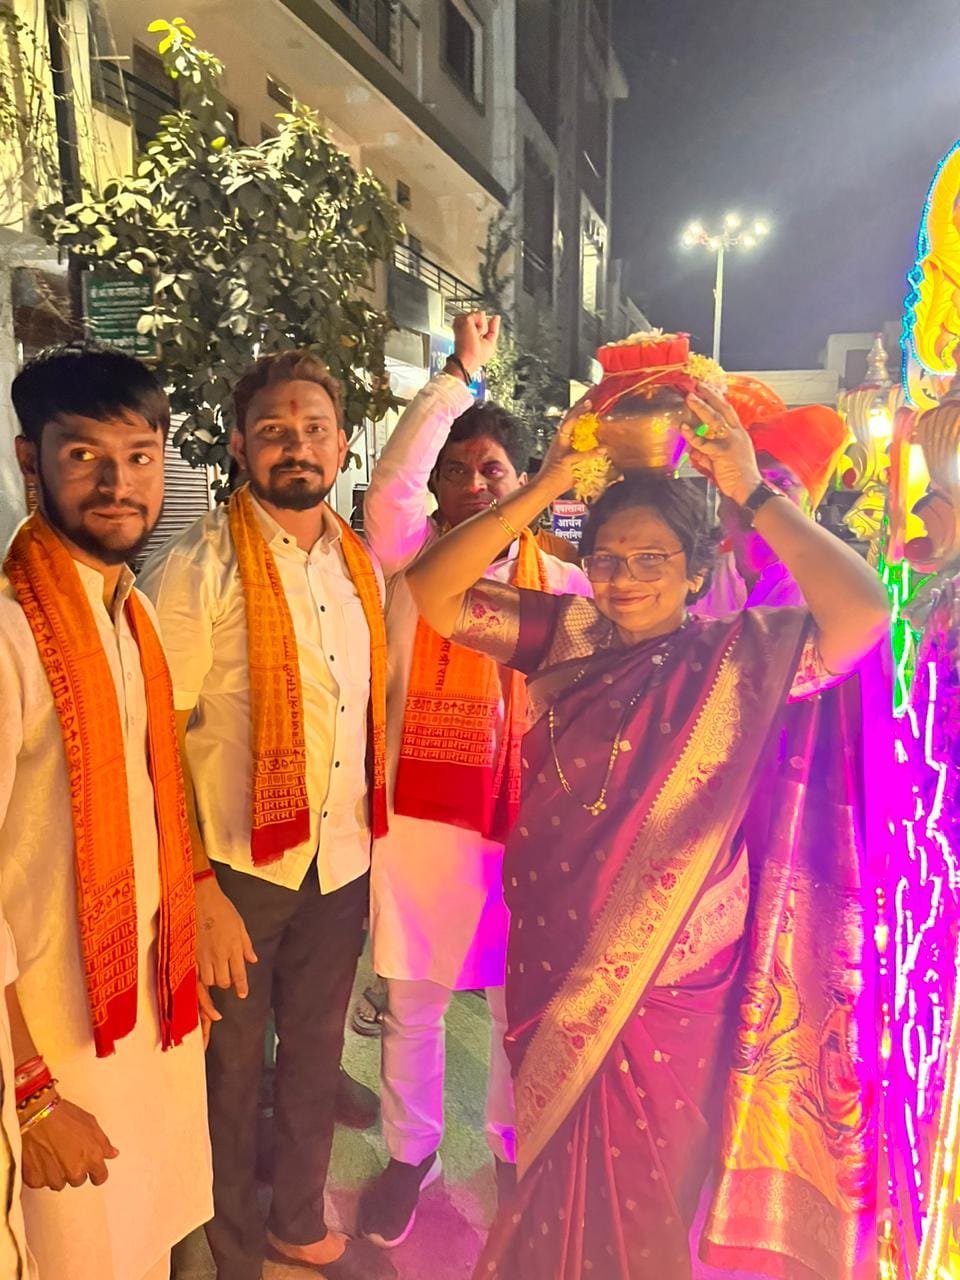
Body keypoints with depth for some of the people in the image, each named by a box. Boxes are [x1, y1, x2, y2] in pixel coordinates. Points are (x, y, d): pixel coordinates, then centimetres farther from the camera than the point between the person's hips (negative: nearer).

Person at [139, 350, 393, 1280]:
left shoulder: (361, 566, 5)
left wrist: (373, 837, 8)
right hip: (237, 866, -5)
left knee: (316, 1053, 21)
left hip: (342, 863, 5)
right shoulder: (198, 568, -12)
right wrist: (195, 885, -16)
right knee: (229, 1071, 14)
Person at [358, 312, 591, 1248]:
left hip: (523, 819, 0)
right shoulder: (410, 557, 1)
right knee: (410, 1003, 15)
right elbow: (390, 484, -18)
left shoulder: (560, 583, 1)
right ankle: (410, 1153, 40)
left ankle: (515, 1150, 42)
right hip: (417, 816, 0)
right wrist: (459, 377, -12)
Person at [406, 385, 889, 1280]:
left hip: (670, 981, -2)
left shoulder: (740, 658, -11)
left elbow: (863, 614, -27)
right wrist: (540, 491, -20)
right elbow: (432, 593, -12)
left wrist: (750, 492, -27)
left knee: (644, 1192, 19)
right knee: (548, 1170, 26)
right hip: (549, 966, 3)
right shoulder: (565, 636, -5)